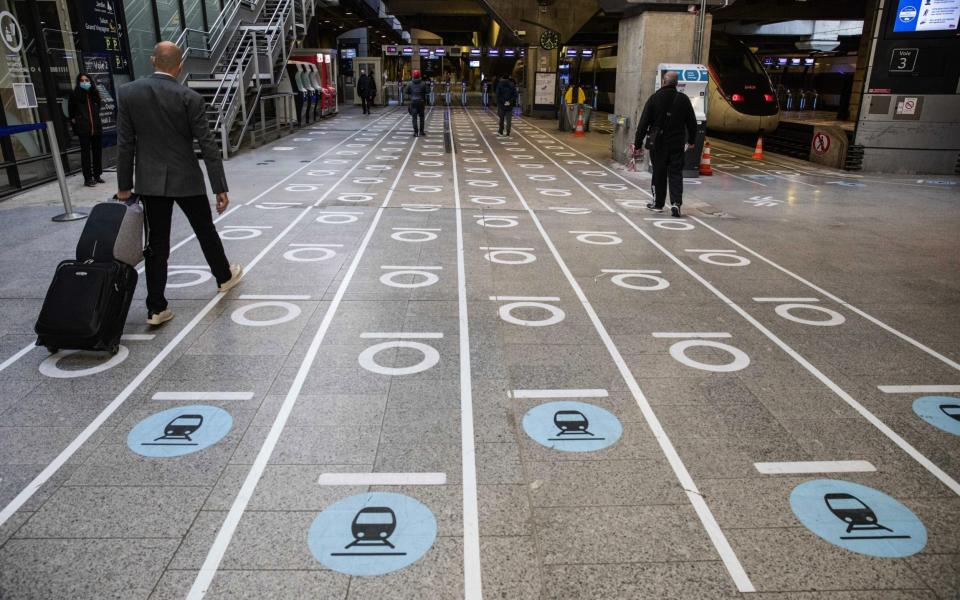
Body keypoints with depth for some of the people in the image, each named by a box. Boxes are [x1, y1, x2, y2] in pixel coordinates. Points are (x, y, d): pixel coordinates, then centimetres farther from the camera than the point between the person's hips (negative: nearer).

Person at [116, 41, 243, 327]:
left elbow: (125, 143, 0)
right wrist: (220, 188, -6)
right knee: (205, 230, 18)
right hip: (186, 179, -2)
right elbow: (208, 145, -10)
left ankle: (156, 308, 6)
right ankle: (224, 276, 40)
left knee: (157, 242, 4)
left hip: (150, 181, 2)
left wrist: (124, 185, 6)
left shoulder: (127, 93, -2)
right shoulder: (190, 98, -9)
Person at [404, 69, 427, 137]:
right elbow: (425, 94, 4)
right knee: (421, 117, 12)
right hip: (421, 102, 1)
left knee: (414, 117, 0)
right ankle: (421, 131, 14)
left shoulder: (410, 83, -2)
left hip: (413, 101, -1)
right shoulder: (423, 83, 1)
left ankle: (416, 132, -6)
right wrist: (425, 104, 11)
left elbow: (406, 92, 4)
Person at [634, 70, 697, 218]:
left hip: (658, 142, -1)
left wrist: (638, 143, -3)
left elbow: (643, 123, -8)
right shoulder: (683, 99, 2)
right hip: (677, 143, 1)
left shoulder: (654, 98, -6)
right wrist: (691, 140, 23)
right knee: (676, 173, 4)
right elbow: (692, 122, 9)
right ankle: (676, 202, -11)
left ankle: (658, 204, 19)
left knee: (659, 173, 10)